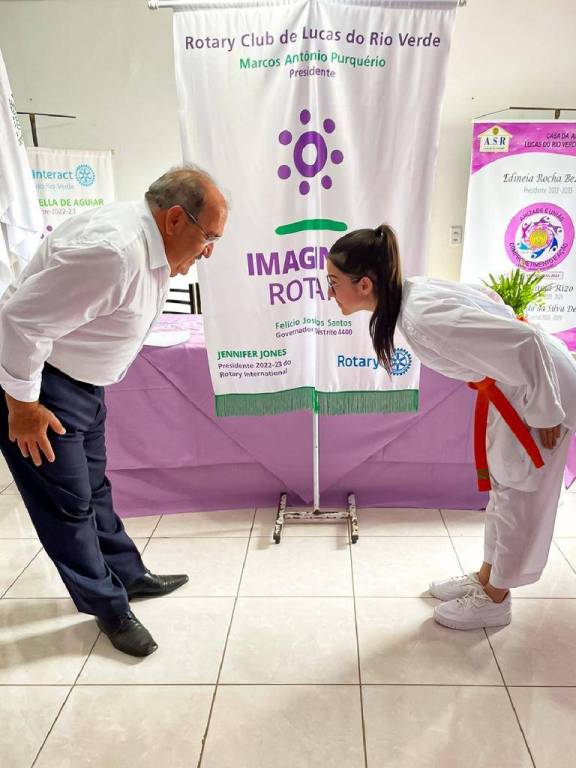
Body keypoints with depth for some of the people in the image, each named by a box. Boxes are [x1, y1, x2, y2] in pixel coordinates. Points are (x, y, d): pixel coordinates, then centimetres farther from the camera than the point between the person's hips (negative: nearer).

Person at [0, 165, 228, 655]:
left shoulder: (154, 246, 1)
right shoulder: (112, 251, -31)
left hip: (81, 381, 10)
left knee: (92, 486, 20)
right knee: (67, 502, 3)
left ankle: (128, 575, 36)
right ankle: (108, 606, 21)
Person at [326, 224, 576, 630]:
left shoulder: (423, 318, -34)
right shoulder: (412, 292, -7)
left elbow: (526, 344, -32)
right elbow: (485, 302, 7)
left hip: (540, 381, -9)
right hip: (510, 381, 9)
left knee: (519, 494, 8)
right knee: (503, 485, 20)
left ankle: (495, 598, 27)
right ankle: (485, 577, 39)